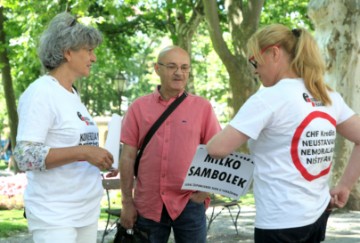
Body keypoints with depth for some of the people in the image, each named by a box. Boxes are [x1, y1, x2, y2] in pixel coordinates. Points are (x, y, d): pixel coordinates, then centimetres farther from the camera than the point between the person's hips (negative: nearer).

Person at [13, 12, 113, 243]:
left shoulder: (73, 95, 11)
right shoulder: (40, 92, -12)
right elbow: (26, 156, -20)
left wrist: (100, 163, 7)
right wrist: (83, 152, -24)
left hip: (88, 210, 8)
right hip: (54, 215, -8)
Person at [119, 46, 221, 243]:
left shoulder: (202, 107, 1)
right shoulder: (139, 107, 4)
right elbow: (128, 156, 4)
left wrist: (206, 189, -7)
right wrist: (127, 202, 1)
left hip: (189, 203, -1)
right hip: (147, 204, 1)